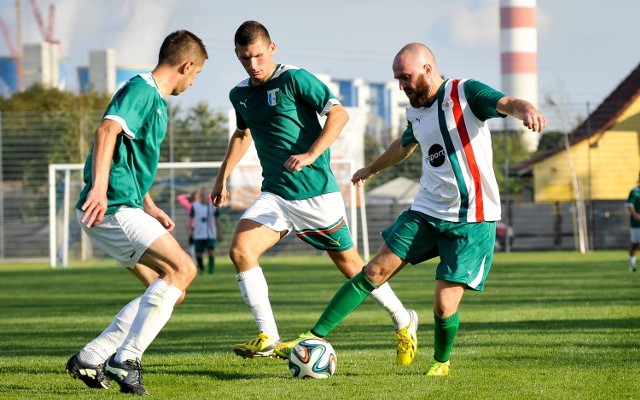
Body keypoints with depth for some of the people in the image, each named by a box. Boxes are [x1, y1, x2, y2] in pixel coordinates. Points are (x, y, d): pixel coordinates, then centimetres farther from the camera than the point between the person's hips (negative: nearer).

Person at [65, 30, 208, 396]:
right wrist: (99, 188, -38)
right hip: (111, 209, -11)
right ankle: (126, 360, -20)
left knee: (169, 291, 10)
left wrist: (150, 208, 32)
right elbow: (108, 130, -27)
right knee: (182, 269, -19)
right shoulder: (141, 90, -10)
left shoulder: (156, 101, 23)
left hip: (123, 209, 11)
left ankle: (90, 360, 9)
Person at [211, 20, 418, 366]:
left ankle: (403, 322, 27)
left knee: (349, 264, 6)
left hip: (316, 192, -6)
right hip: (274, 194, 6)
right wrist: (222, 177, 25)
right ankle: (268, 339, -11)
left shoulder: (295, 80, -12)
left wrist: (310, 155, -27)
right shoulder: (239, 95, 8)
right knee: (240, 250, -16)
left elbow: (339, 114, -17)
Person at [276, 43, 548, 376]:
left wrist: (526, 110, -54)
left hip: (472, 220, -6)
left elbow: (507, 103, -29)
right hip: (426, 211, 6)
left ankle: (441, 363, 20)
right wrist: (372, 169, 50)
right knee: (373, 273, -1)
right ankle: (313, 338, 3)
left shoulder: (464, 93, -11)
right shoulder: (415, 112, 11)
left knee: (444, 307, -9)